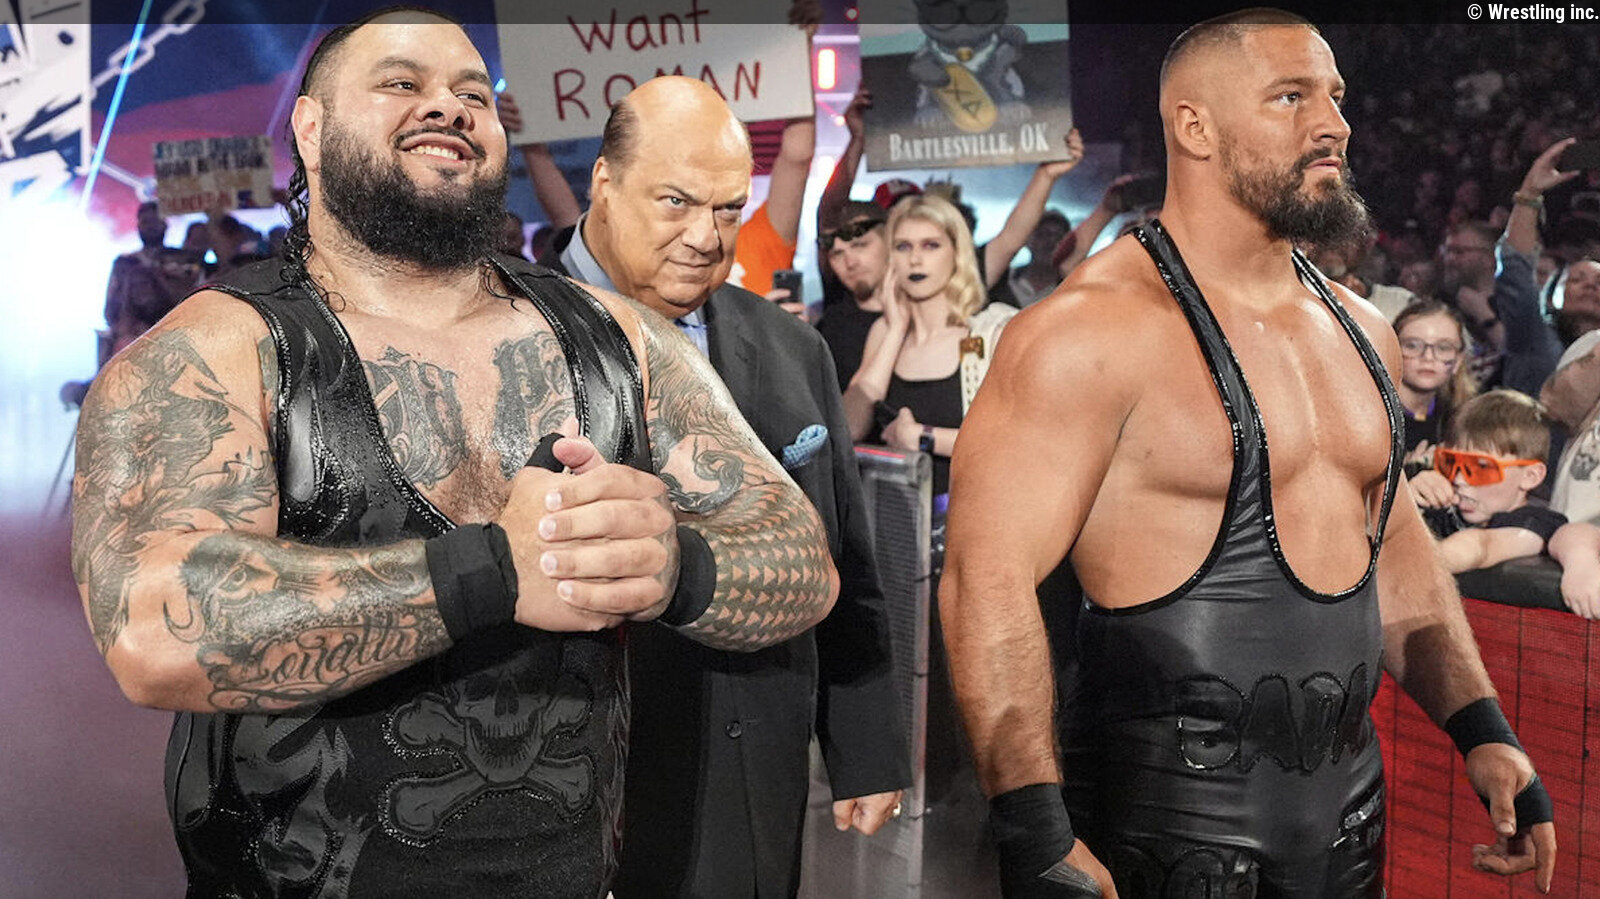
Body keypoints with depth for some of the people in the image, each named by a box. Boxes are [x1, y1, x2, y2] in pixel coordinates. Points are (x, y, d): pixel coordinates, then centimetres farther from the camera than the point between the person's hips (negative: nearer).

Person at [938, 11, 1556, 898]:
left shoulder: (1359, 329, 9)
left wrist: (1481, 731, 10)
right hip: (1170, 817, -7)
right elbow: (988, 577, -23)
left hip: (1349, 806, 8)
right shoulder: (1094, 328, -17)